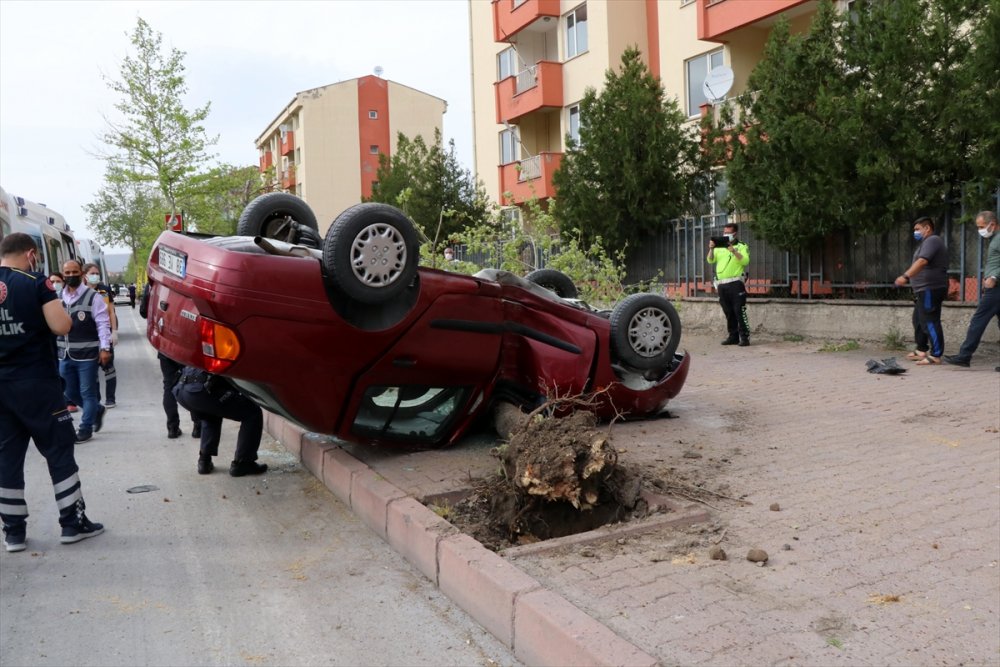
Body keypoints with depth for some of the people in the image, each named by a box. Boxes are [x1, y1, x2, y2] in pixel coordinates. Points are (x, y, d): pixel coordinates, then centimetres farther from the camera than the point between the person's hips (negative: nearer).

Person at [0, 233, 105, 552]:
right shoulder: (35, 283, -10)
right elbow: (61, 326, -16)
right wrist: (55, 307, 3)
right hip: (36, 382, -5)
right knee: (59, 450, 5)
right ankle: (73, 523, 9)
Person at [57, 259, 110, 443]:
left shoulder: (92, 297, -7)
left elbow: (103, 323, -9)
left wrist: (104, 348, -15)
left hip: (87, 354, -6)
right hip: (65, 355, 6)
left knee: (87, 392, 2)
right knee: (71, 393, 15)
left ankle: (85, 428, 13)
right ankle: (97, 409, 38)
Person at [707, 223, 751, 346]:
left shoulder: (741, 246, 5)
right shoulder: (719, 247, 17)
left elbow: (745, 261, -10)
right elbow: (710, 260, 6)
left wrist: (734, 251, -21)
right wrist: (711, 249, -10)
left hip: (735, 283, -5)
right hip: (721, 285, 5)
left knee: (739, 311, -10)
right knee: (728, 312, 9)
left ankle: (745, 337, -8)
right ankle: (733, 336, 15)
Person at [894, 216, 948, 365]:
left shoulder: (932, 241, -12)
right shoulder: (927, 242, 22)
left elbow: (922, 261, -29)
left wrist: (905, 276, -39)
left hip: (930, 289, -11)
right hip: (924, 290, 11)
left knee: (930, 322, -11)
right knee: (919, 320, 18)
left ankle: (935, 355, -10)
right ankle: (921, 350, 28)